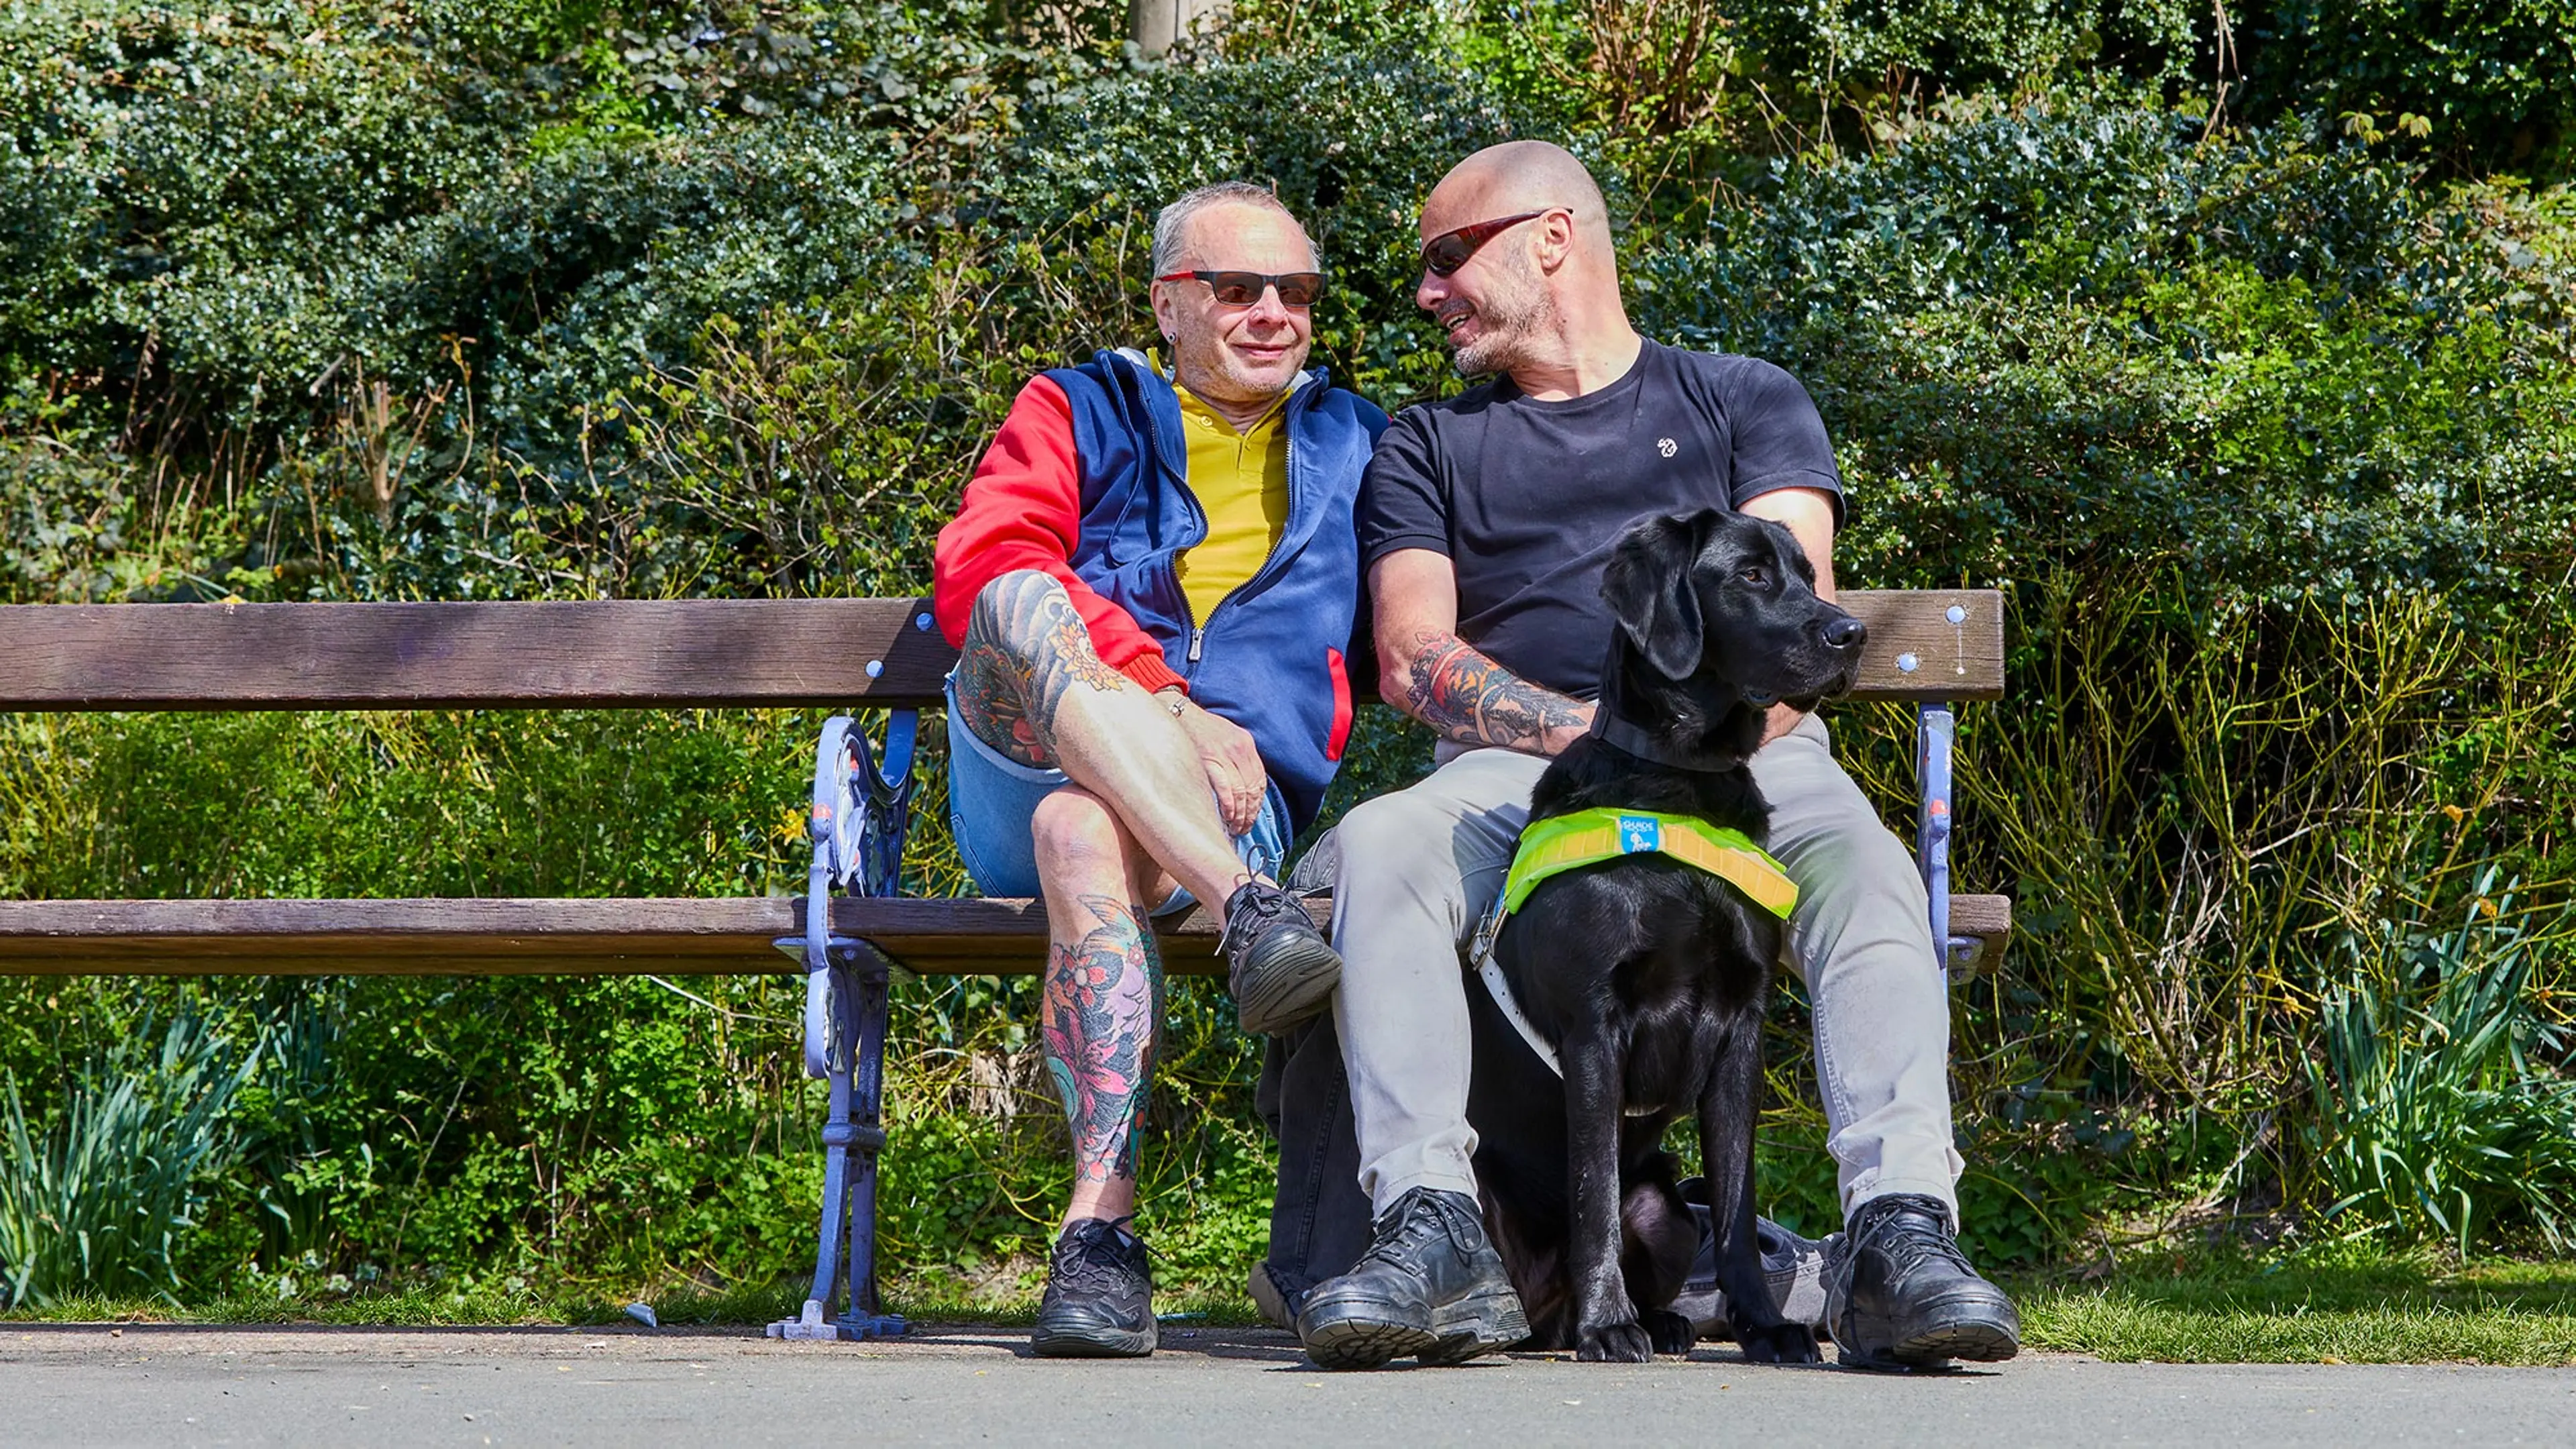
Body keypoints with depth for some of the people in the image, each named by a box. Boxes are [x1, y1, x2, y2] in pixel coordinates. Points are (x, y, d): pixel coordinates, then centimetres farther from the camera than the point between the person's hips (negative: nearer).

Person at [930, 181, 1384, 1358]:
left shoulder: (1354, 449, 26)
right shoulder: (1078, 413, 18)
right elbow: (976, 568, -1)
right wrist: (1163, 705, -16)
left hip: (1231, 798, 0)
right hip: (1021, 774, 0)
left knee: (1088, 829, -37)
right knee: (1028, 607, -34)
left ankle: (1099, 1228, -46)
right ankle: (1250, 913, -48)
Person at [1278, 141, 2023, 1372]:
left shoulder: (1744, 399, 22)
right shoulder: (1430, 449, 25)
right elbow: (1413, 659, 9)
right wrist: (1594, 736, -10)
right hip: (1517, 768, 1)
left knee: (1856, 856, -35)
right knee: (1381, 843, -34)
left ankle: (1899, 1237, -49)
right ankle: (1433, 1230, -45)